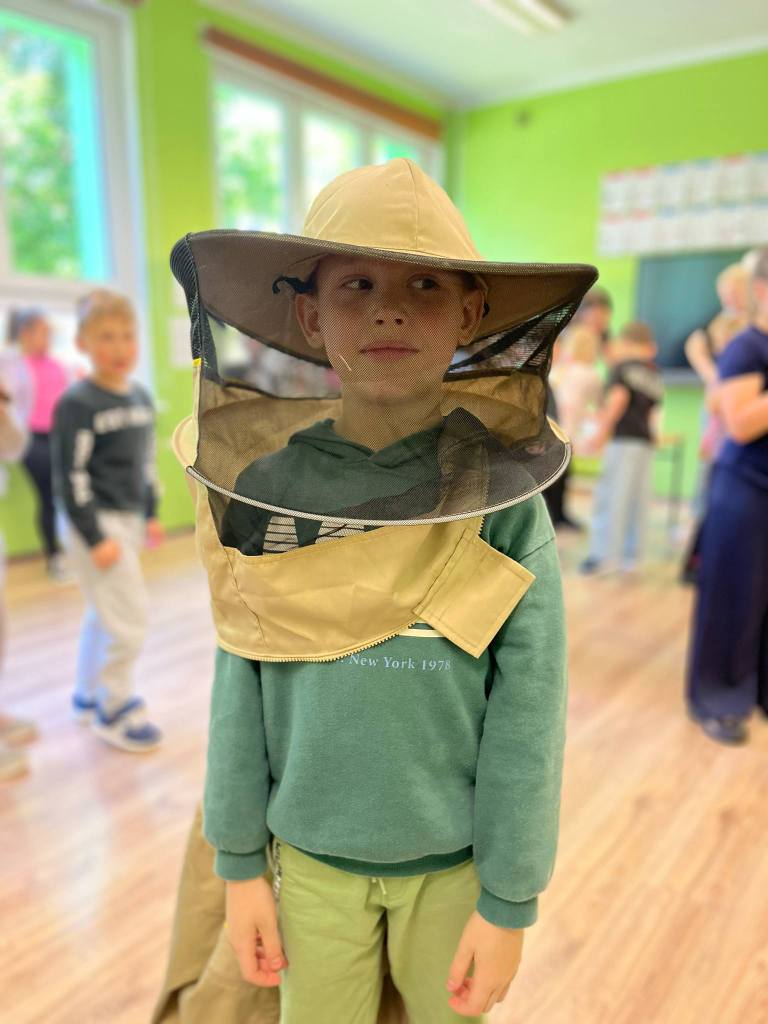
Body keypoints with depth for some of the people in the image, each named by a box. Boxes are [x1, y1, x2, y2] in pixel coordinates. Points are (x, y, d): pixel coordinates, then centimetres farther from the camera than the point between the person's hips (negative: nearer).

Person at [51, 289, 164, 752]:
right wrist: (95, 539, -19)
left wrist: (151, 515, 13)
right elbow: (71, 478, -18)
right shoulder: (78, 404, -16)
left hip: (129, 521, 8)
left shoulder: (142, 397, 7)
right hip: (95, 524, -8)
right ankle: (116, 710, 14)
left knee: (106, 614, 19)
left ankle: (88, 696, 37)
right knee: (132, 617, -6)